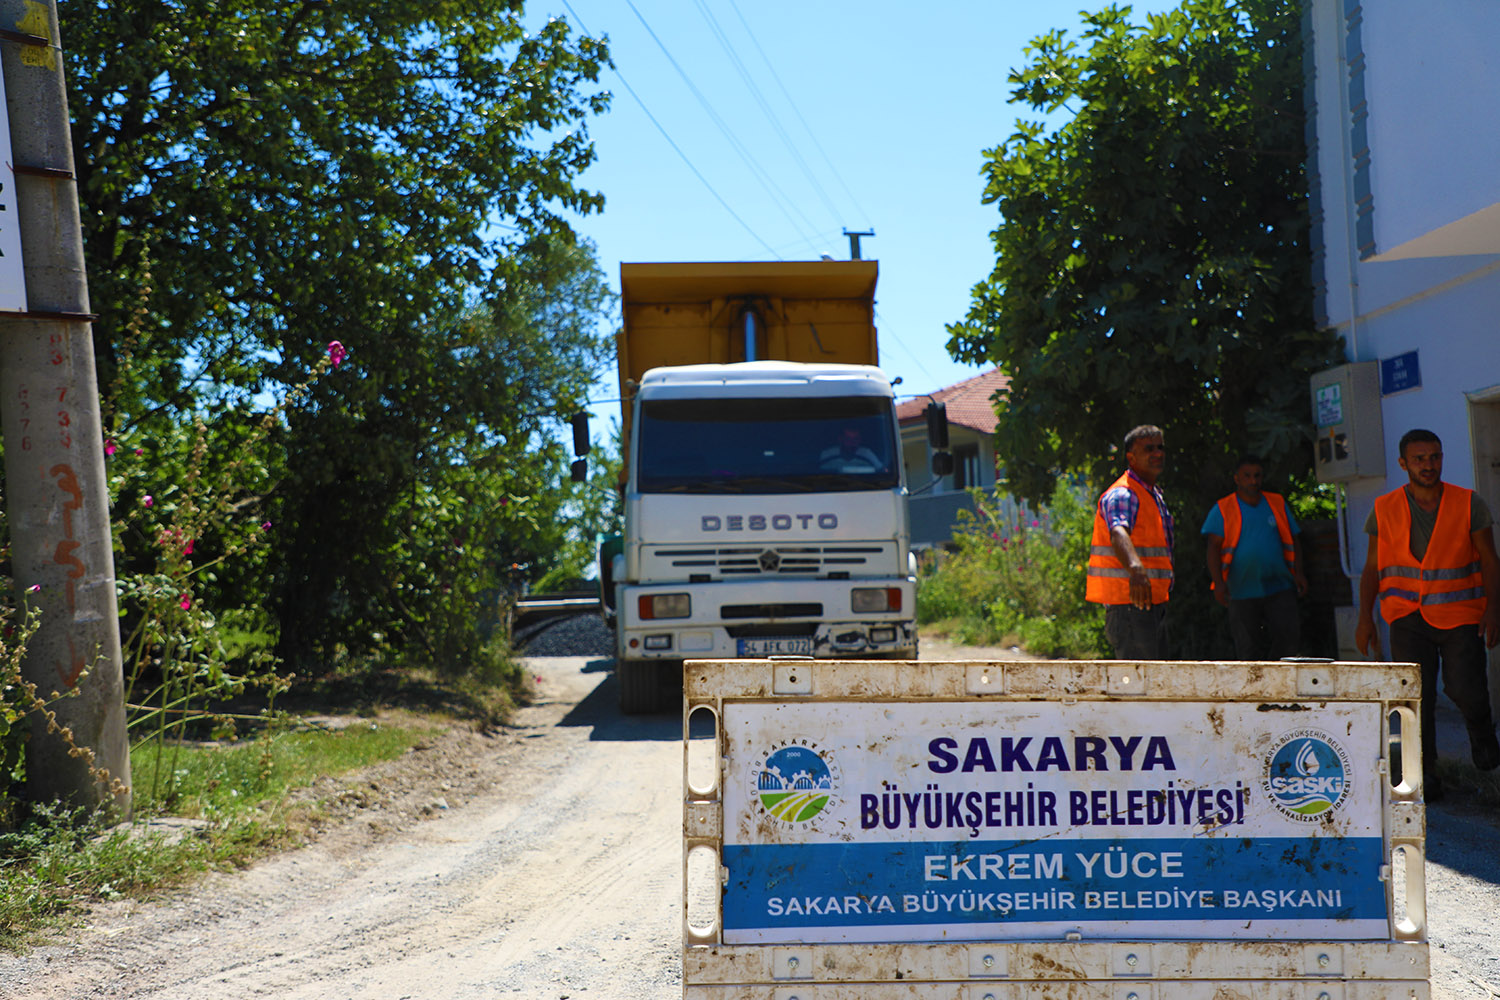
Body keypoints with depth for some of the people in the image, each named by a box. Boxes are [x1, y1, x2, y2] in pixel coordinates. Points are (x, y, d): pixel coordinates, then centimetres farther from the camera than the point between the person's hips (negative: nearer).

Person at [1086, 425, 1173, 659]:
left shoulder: (1155, 494, 17)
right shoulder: (1121, 495, -17)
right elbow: (1118, 534, -37)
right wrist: (1136, 568, -56)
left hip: (1154, 601, 10)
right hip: (1129, 604, -10)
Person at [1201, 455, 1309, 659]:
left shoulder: (1278, 504, 13)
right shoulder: (1222, 510, 4)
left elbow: (1294, 540, 16)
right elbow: (1214, 547, -2)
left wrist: (1298, 573, 3)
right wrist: (1219, 582, -14)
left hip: (1279, 589, 2)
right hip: (1242, 592, -2)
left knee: (1289, 636, -9)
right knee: (1248, 648, 1)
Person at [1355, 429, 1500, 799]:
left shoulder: (1468, 504, 1)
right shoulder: (1385, 509, 3)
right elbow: (1372, 567, 7)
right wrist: (1365, 618, -2)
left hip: (1461, 615, -1)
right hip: (1409, 616, 1)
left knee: (1465, 689, -11)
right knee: (1416, 693, -9)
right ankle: (1424, 774, 2)